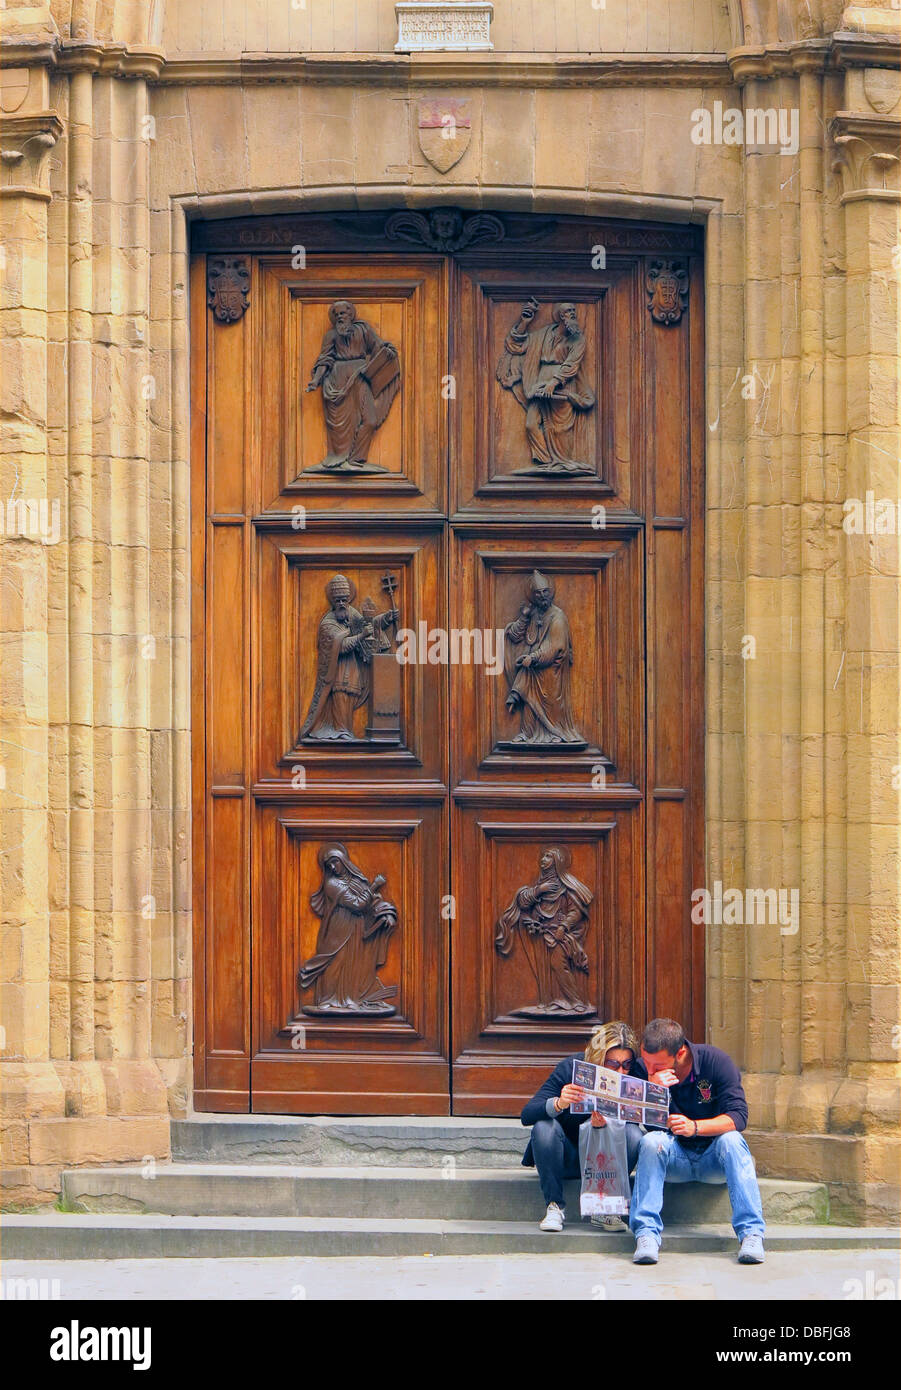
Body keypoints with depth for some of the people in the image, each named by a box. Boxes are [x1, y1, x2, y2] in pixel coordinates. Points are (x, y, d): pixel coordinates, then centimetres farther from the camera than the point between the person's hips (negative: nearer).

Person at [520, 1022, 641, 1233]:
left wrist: (604, 1123, -44)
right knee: (544, 1126, -29)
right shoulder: (570, 1068, -18)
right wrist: (558, 1104, -45)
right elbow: (526, 1115, -24)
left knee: (632, 1134, -26)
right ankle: (554, 1206, -22)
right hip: (567, 1159, -1)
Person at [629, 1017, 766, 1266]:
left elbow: (738, 1117, -21)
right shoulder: (643, 1071, -7)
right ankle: (646, 1233, -36)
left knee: (731, 1139, -32)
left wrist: (695, 1126, -37)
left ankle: (751, 1232, -37)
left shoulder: (716, 1061, -12)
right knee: (651, 1141, -29)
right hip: (674, 1160, 1)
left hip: (714, 1161, -1)